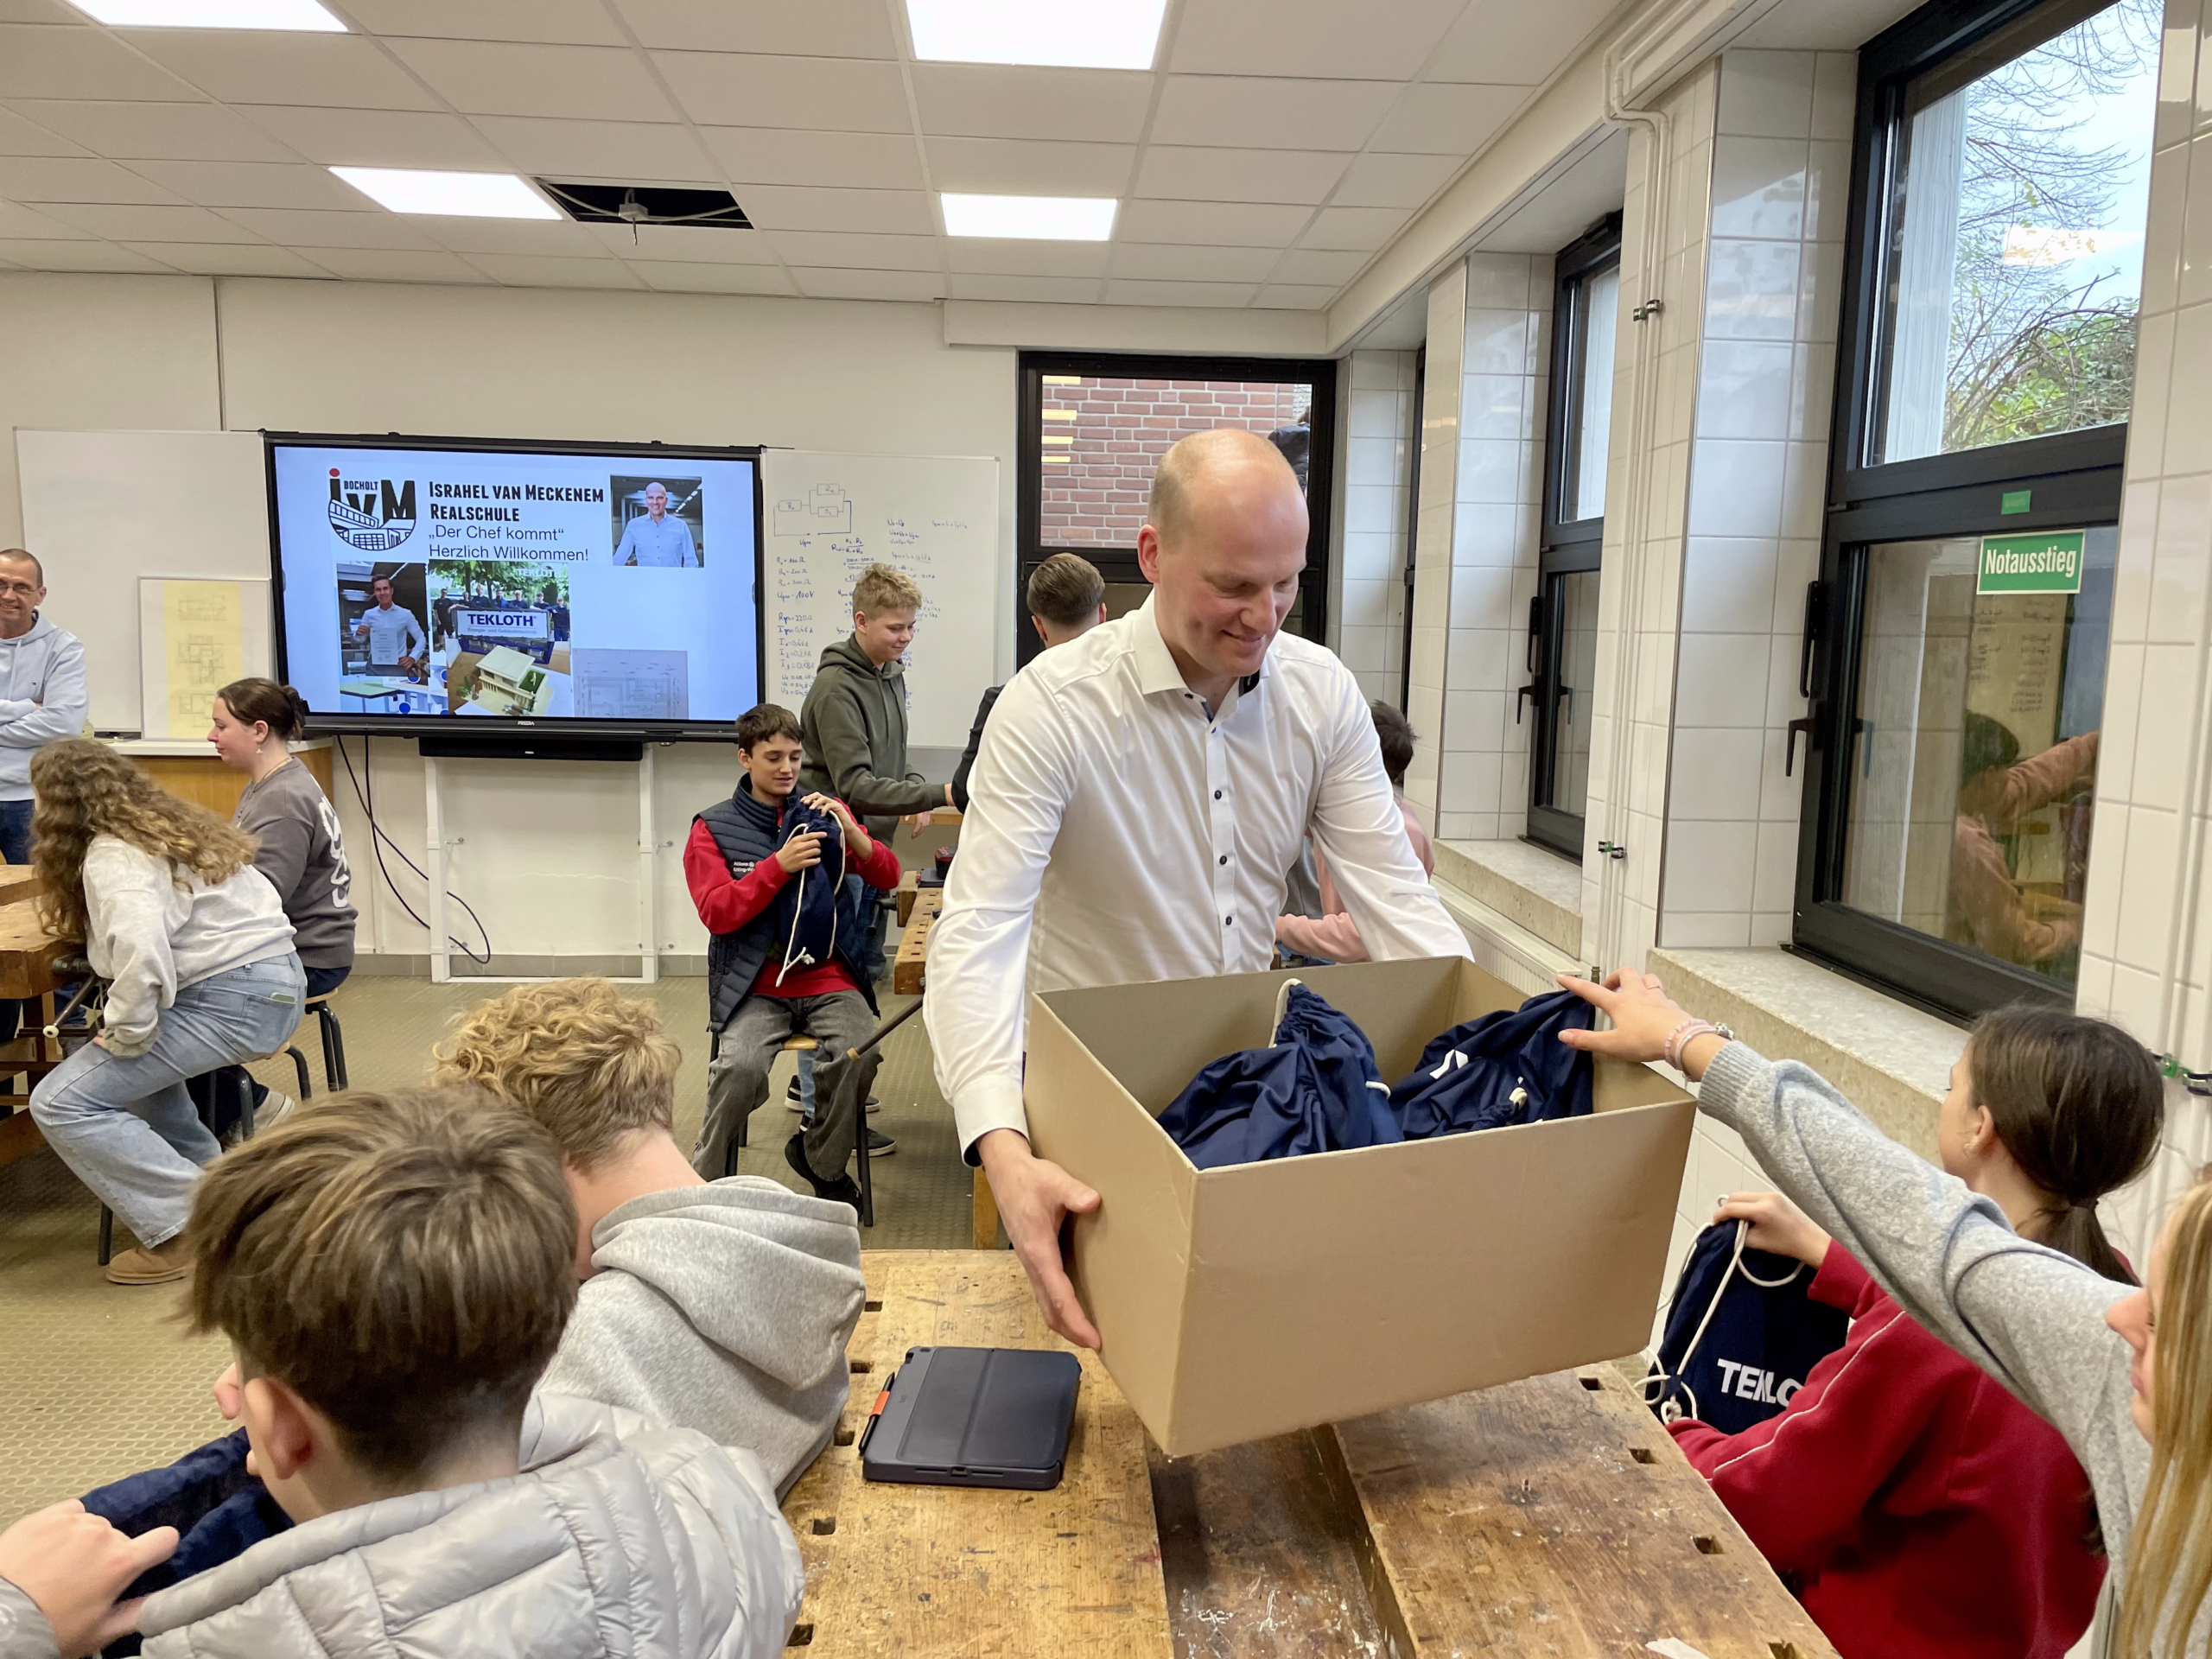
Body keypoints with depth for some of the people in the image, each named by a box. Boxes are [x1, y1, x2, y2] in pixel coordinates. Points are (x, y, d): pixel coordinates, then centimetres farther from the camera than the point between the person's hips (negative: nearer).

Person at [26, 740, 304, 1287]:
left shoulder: (112, 855, -12)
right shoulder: (169, 824, 16)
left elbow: (140, 954, -28)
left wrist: (122, 1035, -14)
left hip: (232, 999, -10)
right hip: (280, 979, 10)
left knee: (63, 1103, -6)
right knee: (136, 1060, 31)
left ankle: (186, 1227, -7)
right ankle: (203, 1173, 26)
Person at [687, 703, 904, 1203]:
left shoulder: (825, 811, 13)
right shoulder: (714, 828, 7)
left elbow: (887, 877, 7)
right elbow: (716, 913, -5)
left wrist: (849, 830, -10)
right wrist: (779, 866, -16)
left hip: (829, 978, 2)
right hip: (756, 983, -2)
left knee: (860, 1054, -27)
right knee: (741, 1066, -30)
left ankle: (822, 1163, 1)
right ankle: (703, 1179, -4)